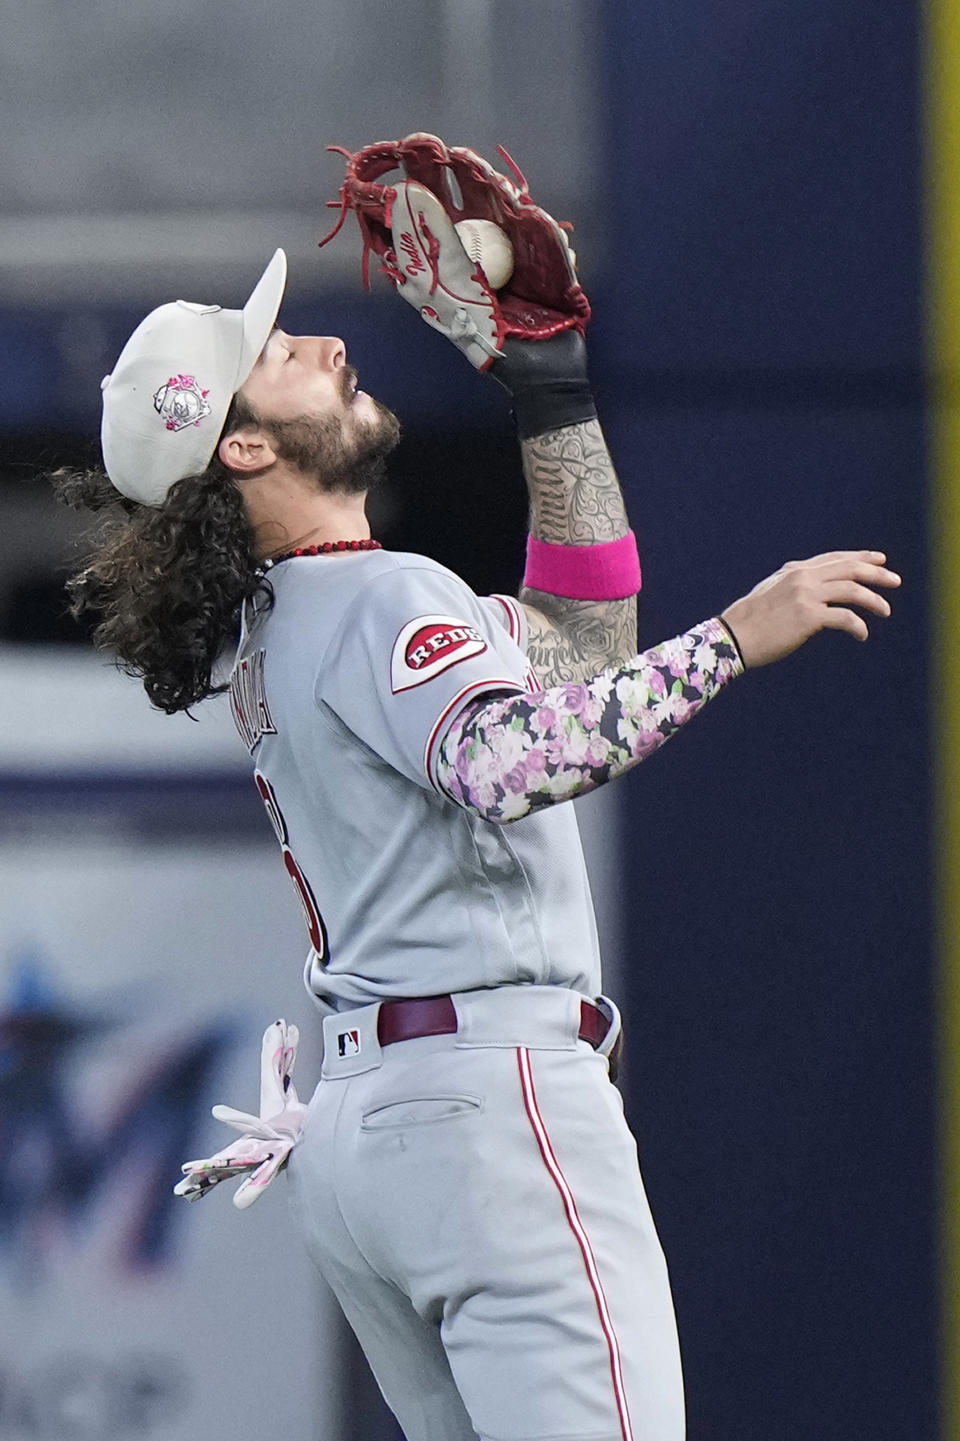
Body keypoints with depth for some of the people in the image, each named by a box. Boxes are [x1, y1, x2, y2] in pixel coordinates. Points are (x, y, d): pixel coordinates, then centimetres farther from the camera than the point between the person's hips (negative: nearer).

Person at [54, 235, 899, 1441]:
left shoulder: (274, 631, 20)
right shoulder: (383, 602, -10)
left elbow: (573, 638, 27)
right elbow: (511, 762, -30)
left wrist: (549, 385, 24)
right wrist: (732, 639, -28)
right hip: (492, 1106, -10)